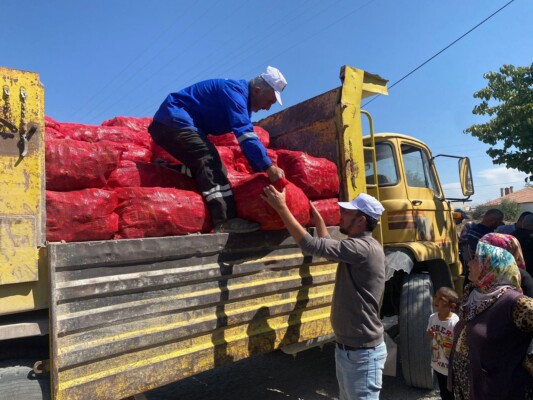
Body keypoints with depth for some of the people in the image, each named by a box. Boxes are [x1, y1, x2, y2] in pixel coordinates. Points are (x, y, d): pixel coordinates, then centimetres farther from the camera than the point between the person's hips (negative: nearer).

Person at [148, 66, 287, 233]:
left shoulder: (241, 97, 15)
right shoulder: (235, 91, -16)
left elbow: (245, 135, 17)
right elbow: (244, 132, -27)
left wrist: (262, 170, 11)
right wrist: (269, 167, -29)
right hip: (173, 122, -10)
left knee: (207, 164, 12)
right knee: (209, 162, -22)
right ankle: (226, 220, -31)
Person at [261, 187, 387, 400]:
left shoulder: (363, 248, -26)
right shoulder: (358, 246, 6)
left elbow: (311, 245, -30)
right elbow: (327, 244, 20)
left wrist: (281, 207, -24)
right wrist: (315, 213, 14)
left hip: (363, 352, -10)